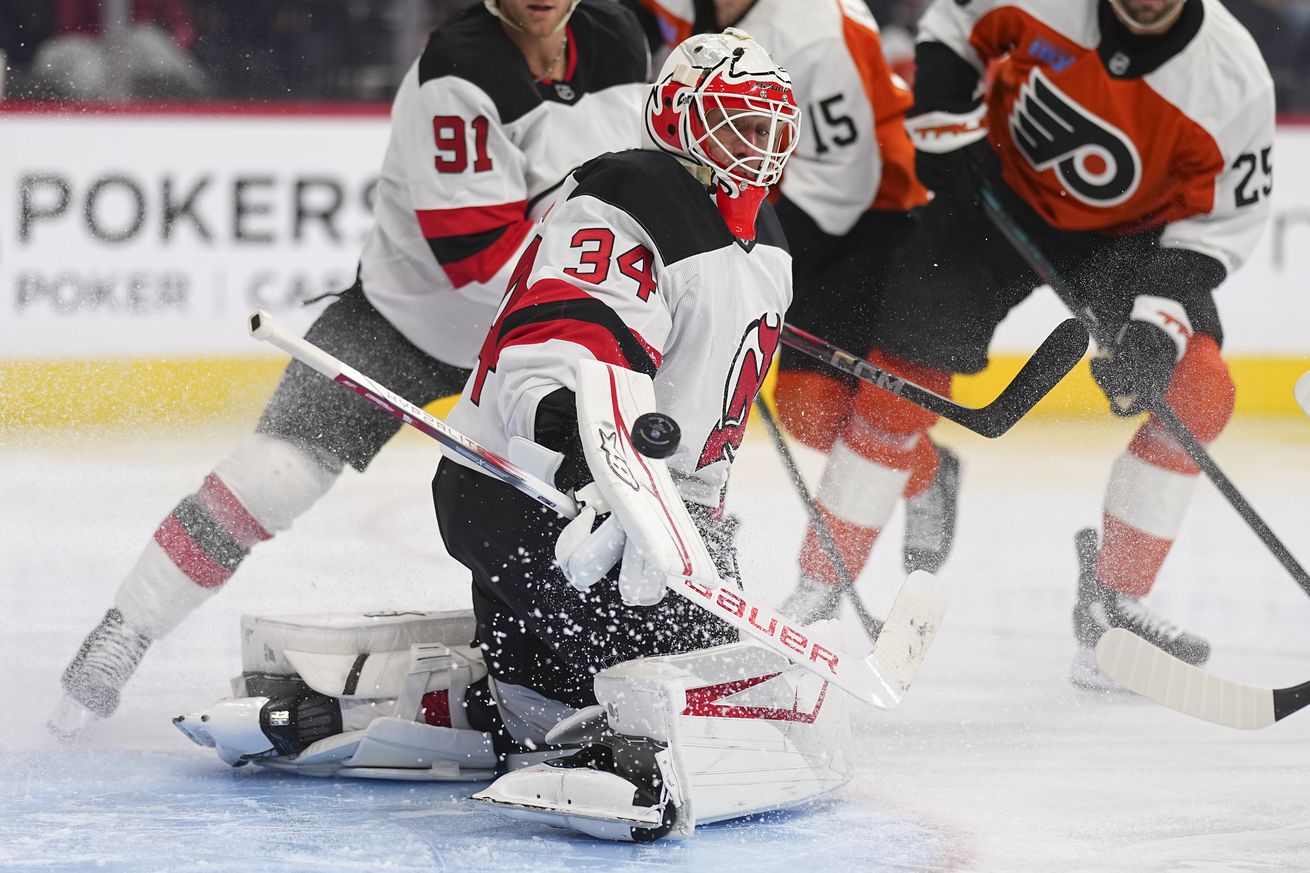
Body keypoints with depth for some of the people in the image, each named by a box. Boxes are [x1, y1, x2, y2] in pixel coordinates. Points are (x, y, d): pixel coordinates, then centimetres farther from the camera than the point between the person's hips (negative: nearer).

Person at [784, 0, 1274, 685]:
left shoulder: (1234, 79, -24)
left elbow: (1217, 225, -16)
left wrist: (1158, 322, -28)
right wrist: (943, 119, -13)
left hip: (1127, 234, 1)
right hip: (1001, 187, 0)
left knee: (1199, 396, -17)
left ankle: (1111, 603, -7)